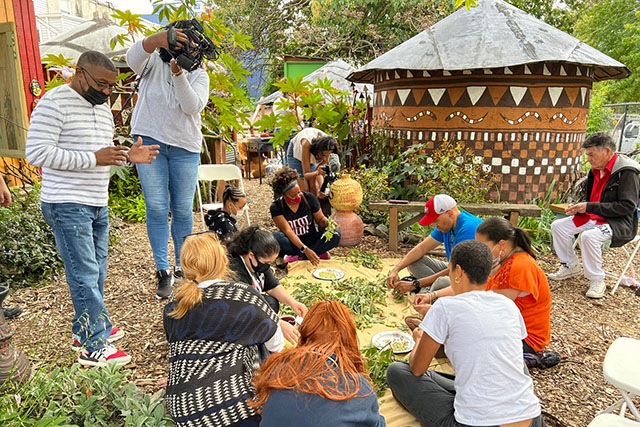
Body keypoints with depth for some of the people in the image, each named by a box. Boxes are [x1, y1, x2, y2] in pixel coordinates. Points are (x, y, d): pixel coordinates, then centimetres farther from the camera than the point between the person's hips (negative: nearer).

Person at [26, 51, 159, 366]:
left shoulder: (103, 108, 16)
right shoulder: (53, 103, -10)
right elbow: (37, 152, -18)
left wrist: (127, 156, 3)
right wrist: (94, 158, -23)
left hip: (98, 204, 9)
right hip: (67, 206, -8)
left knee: (97, 272, 14)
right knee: (85, 275, -5)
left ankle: (87, 329, 31)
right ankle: (95, 347, 5)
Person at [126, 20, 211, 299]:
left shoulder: (199, 75, 7)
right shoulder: (154, 64, 6)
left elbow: (193, 106, -10)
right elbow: (133, 57, -18)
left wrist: (178, 74, -25)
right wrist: (157, 39, -37)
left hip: (185, 147, 1)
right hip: (150, 142, 0)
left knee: (183, 210, 3)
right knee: (156, 208, -4)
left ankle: (182, 268, 17)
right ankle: (163, 271, 3)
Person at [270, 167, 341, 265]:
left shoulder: (309, 198, -6)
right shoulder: (276, 207, -12)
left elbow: (320, 219, 6)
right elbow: (287, 231, -21)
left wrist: (327, 222, -20)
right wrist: (305, 249, -34)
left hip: (311, 240, 2)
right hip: (292, 244, -1)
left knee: (336, 233, -23)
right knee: (275, 237, -33)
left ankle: (299, 257, -26)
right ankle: (319, 253, -27)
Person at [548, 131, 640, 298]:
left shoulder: (626, 172, -17)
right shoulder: (596, 170, 8)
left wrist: (589, 207, -23)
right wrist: (578, 208, -2)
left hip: (619, 222, -8)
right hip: (595, 217, 9)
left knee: (589, 236, -35)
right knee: (558, 226, -3)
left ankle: (597, 281, -16)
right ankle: (570, 266, 12)